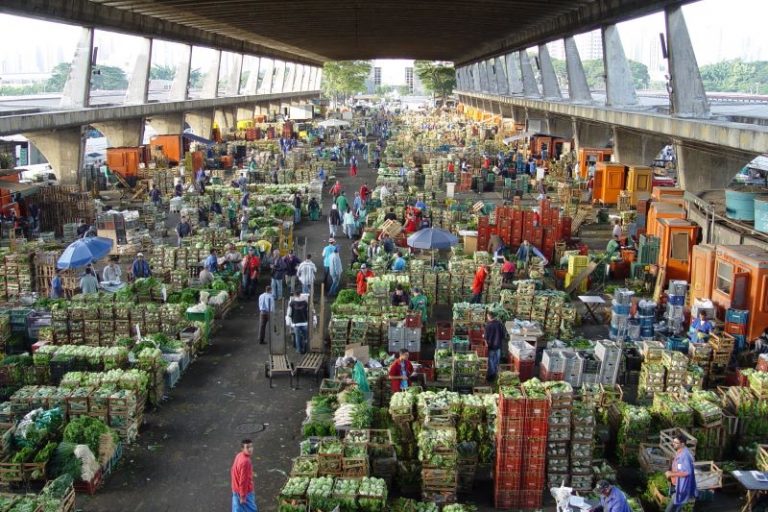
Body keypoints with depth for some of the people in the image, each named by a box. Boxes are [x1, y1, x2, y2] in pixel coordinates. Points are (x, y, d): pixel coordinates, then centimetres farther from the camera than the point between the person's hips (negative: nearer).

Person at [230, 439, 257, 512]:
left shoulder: (239, 455, -1)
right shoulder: (245, 461, -30)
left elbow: (233, 471, 12)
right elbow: (243, 480, -27)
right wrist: (243, 496, -19)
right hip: (245, 491, -8)